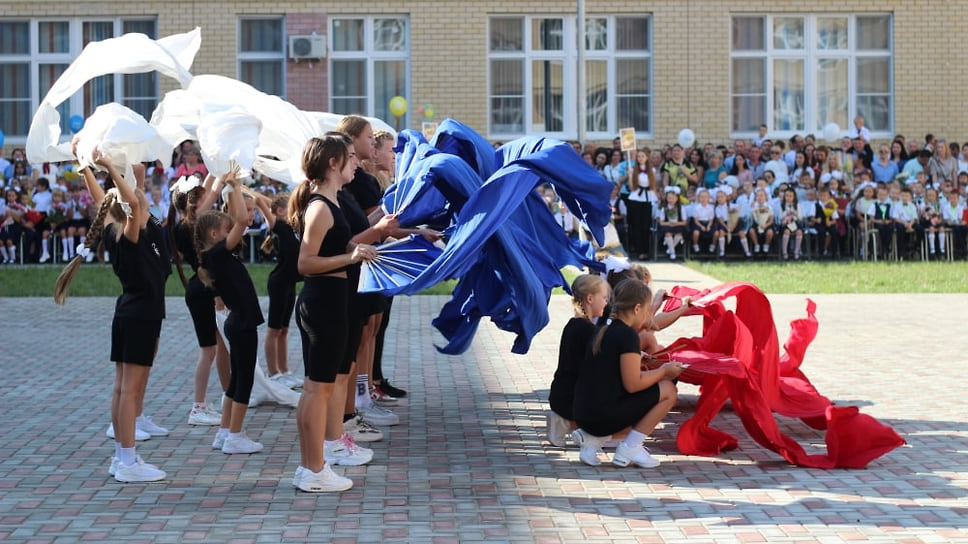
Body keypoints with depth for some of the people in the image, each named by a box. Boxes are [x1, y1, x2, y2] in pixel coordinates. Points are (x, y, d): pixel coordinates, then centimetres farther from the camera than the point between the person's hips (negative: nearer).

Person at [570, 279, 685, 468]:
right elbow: (632, 385, -14)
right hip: (603, 416, -9)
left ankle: (592, 438, 12)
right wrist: (664, 371, 2)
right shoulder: (628, 335, -12)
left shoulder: (603, 331, 15)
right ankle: (629, 449, 0)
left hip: (583, 415, 9)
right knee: (668, 390, 2)